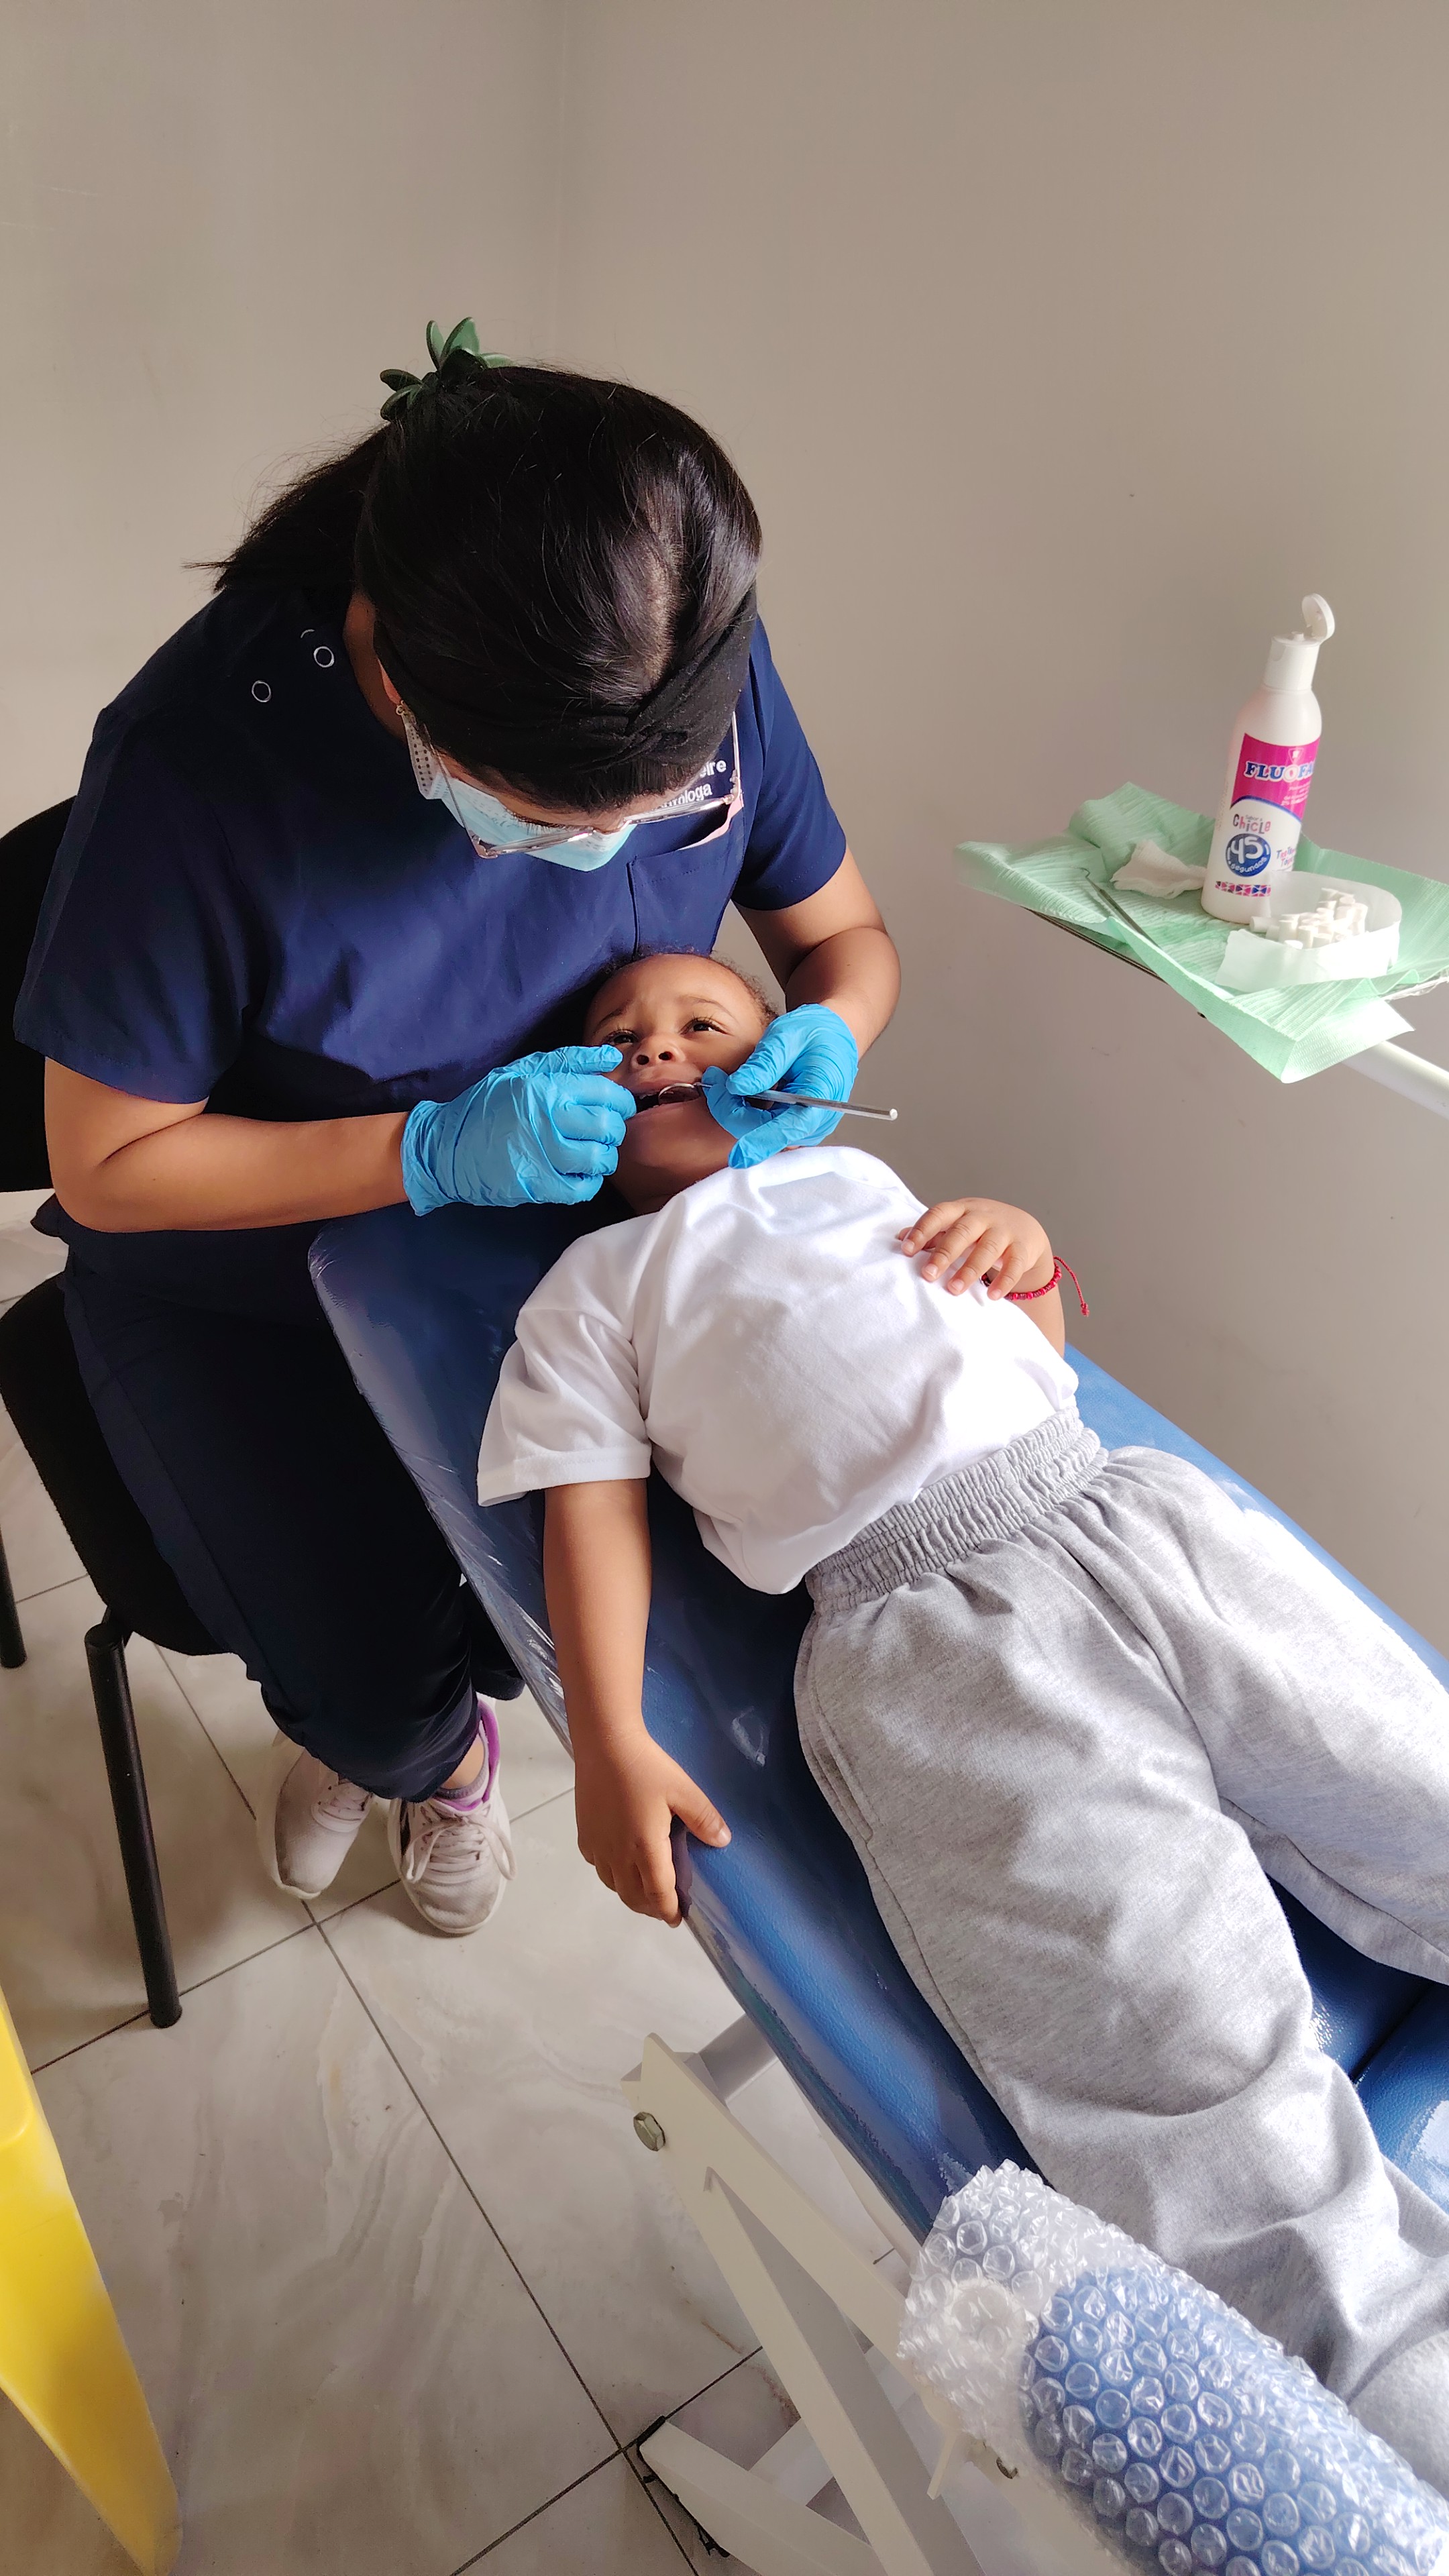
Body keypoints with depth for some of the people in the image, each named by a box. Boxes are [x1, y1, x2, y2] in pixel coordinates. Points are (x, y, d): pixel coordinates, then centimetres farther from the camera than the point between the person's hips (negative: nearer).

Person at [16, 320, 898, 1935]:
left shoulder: (703, 661, -18)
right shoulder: (197, 757, -30)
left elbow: (841, 933, -2)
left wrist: (826, 1037, -25)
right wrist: (439, 1152, -32)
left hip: (559, 1219, 4)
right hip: (240, 1284, -3)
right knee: (379, 1689, -16)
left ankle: (399, 1703, 23)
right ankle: (434, 1748, 28)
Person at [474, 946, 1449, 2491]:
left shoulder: (859, 1176, 31)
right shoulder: (594, 1287, 22)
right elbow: (591, 1511, 10)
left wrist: (1025, 1243, 10)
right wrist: (609, 1748, -3)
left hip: (1126, 1503, 5)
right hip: (924, 1626, -4)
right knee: (1197, 2076, -18)